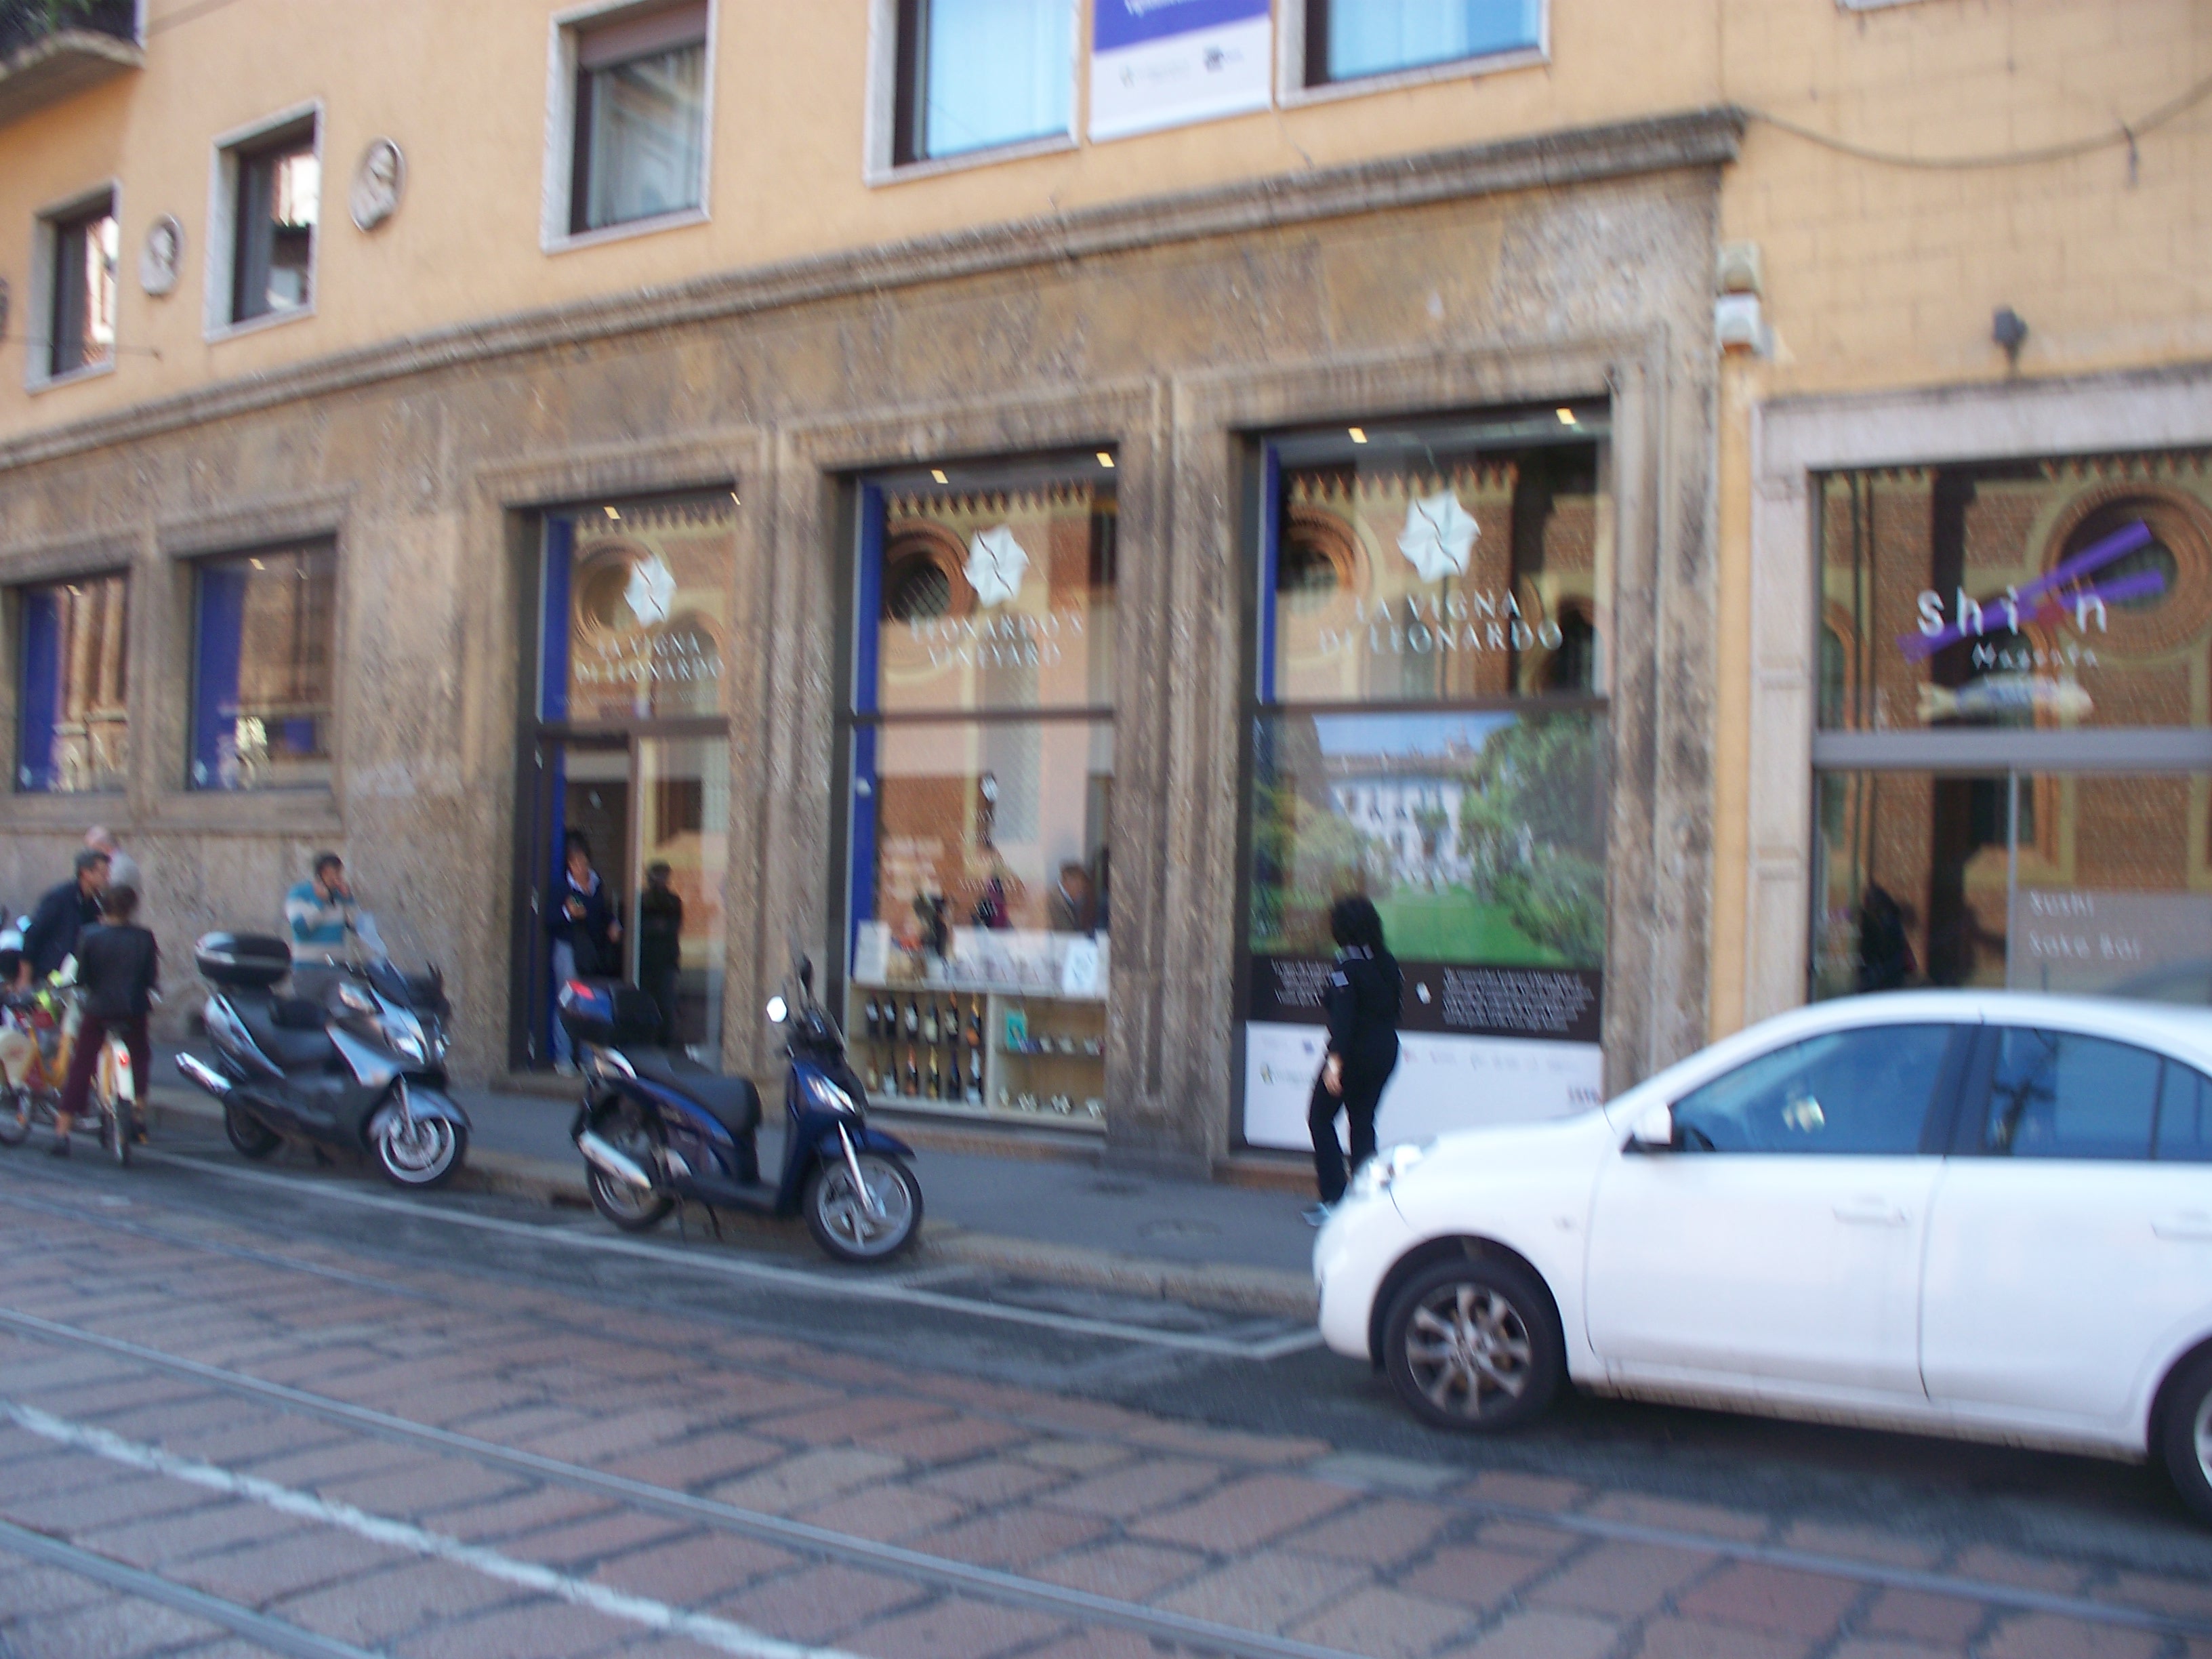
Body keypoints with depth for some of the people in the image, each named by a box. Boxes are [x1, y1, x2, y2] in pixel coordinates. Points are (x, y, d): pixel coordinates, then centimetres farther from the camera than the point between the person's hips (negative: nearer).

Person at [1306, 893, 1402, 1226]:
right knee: (1363, 1122, 15)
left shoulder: (1347, 964, -16)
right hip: (1386, 1051, 7)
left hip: (1355, 1052, -7)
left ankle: (1334, 1199, 1)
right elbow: (1396, 1002, 11)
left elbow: (1343, 1014, -24)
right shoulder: (1387, 961, 4)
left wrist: (1335, 1059, -28)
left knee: (1320, 1118, 7)